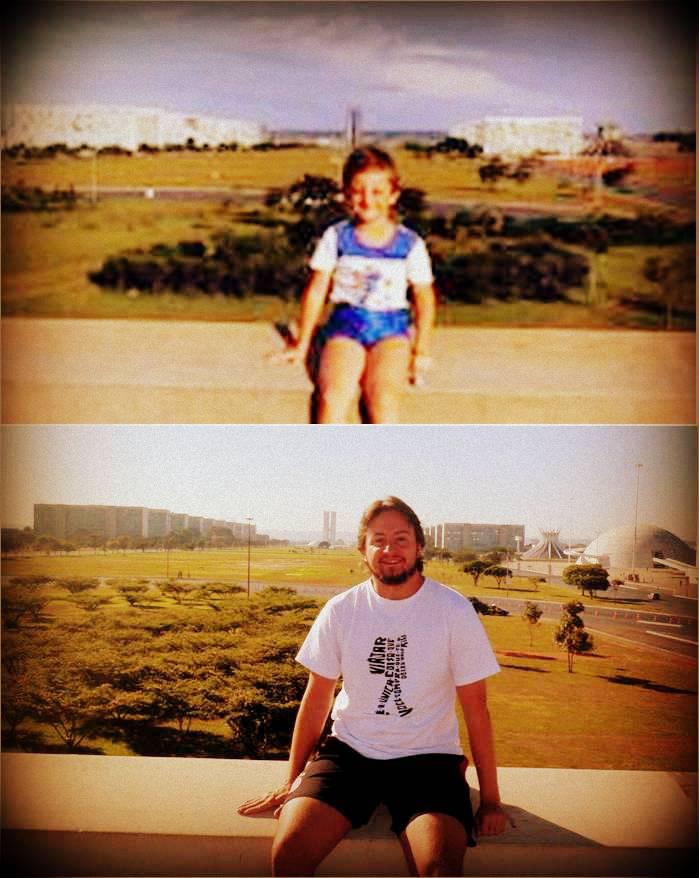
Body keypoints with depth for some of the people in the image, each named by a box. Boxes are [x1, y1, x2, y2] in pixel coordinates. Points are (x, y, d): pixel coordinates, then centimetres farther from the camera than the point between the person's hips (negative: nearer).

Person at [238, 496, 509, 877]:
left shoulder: (454, 610, -6)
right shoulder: (341, 610, 0)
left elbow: (476, 710, -2)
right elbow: (316, 700, 8)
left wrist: (490, 800, -3)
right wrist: (292, 783, 11)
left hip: (427, 758, -2)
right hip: (349, 750, 2)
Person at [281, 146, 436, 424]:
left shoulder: (410, 244, 3)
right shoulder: (336, 237, 3)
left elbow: (424, 299, 10)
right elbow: (316, 290, 8)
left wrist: (421, 351, 5)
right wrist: (302, 343, 11)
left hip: (391, 328, 0)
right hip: (346, 324, 0)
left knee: (383, 399, -27)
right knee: (332, 397, -26)